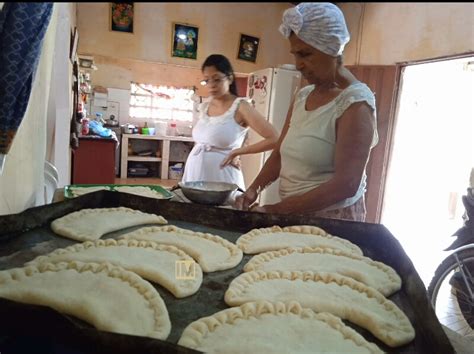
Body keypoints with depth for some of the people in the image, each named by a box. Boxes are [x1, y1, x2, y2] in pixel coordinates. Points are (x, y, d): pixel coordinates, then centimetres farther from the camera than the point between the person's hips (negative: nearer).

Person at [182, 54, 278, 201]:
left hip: (221, 177, -6)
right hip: (194, 173, 6)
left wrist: (236, 152, -14)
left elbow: (274, 139, -17)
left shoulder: (240, 107, -10)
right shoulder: (204, 106, 8)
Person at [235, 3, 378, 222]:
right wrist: (254, 189, -7)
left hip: (332, 220, -6)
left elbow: (346, 185, -23)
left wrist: (276, 210, -24)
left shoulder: (355, 103, -16)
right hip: (293, 215, 6)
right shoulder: (302, 96, 6)